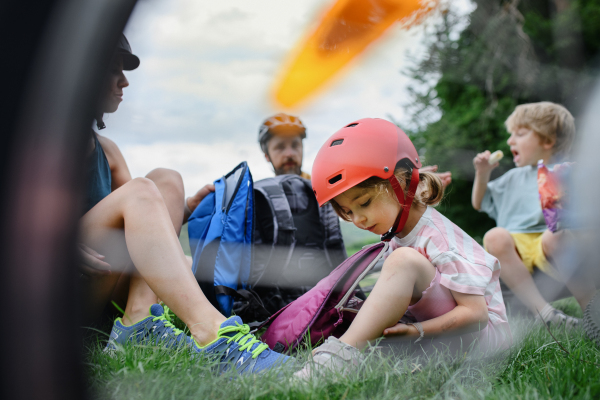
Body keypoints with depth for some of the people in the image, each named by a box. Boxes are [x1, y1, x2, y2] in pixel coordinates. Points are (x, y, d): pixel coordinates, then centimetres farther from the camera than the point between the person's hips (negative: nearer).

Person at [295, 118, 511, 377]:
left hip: (486, 333, -9)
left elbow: (476, 313, -23)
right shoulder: (399, 233, 7)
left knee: (404, 261, -31)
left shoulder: (439, 239, -19)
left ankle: (338, 356, -40)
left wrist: (418, 331, -35)